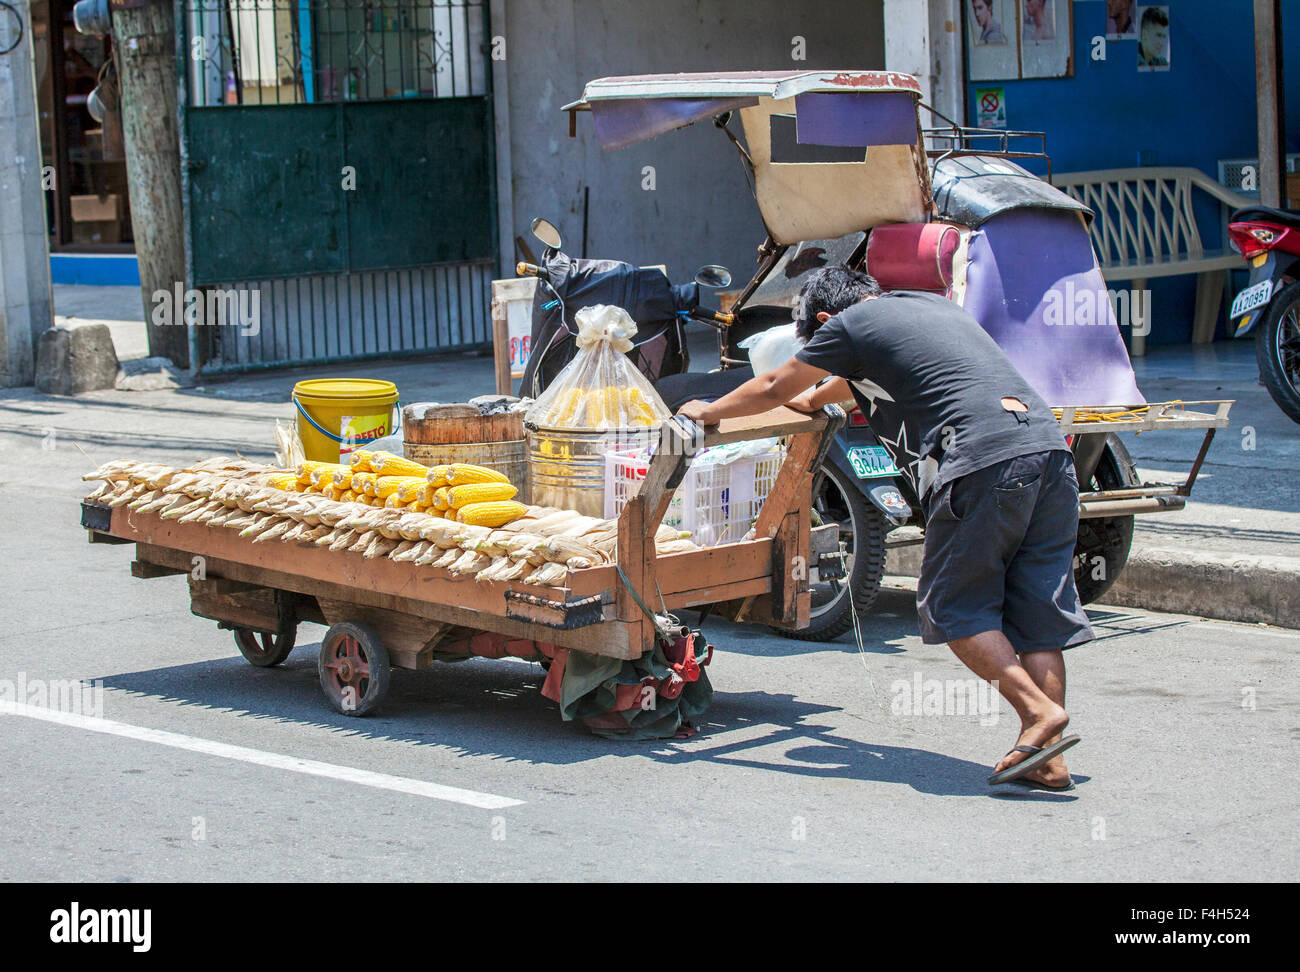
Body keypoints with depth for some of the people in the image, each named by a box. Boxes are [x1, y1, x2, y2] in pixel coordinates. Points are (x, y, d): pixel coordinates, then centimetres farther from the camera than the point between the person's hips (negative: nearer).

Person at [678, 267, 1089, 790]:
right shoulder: (932, 305, 30)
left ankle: (1039, 710, -9)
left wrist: (709, 411, 39)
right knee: (1035, 609, 6)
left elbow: (773, 388, 23)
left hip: (984, 462, -7)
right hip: (1049, 443, 7)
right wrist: (815, 397, 67)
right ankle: (1047, 760, 2)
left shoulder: (848, 325, 9)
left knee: (954, 607, 4)